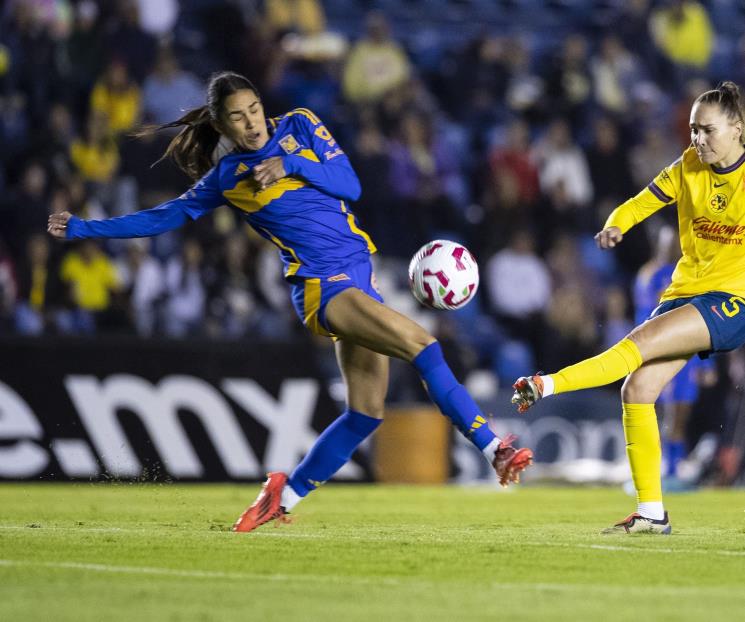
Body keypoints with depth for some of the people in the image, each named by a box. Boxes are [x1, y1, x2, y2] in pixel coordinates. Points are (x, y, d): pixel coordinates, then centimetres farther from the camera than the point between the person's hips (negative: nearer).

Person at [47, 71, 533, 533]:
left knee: (366, 411, 1)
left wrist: (292, 164, -11)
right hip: (320, 284, -5)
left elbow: (350, 185, 4)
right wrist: (82, 228, 13)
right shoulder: (227, 176, 3)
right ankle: (493, 449, -24)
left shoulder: (299, 127, 9)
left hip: (359, 274, 5)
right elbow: (166, 218, 14)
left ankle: (287, 494, 15)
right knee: (420, 344, -25)